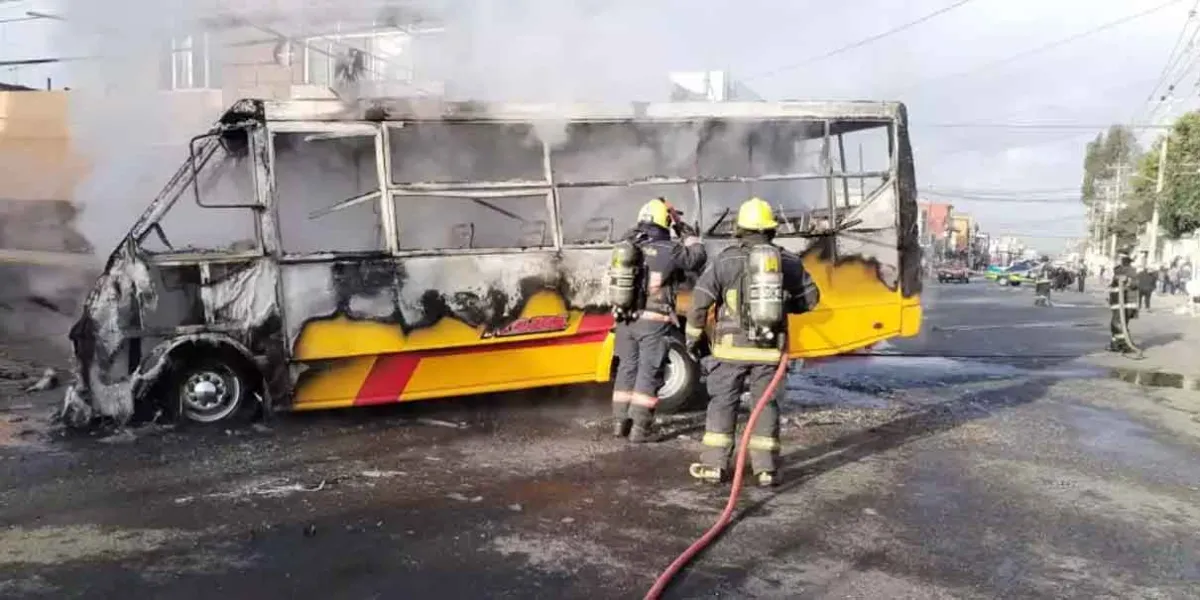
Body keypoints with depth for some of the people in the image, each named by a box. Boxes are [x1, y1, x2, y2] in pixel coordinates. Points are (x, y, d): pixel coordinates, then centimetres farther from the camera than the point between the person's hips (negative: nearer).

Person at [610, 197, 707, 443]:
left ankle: (620, 422, 20)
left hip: (626, 319, 5)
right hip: (654, 322, -5)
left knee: (627, 369, 14)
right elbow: (698, 257, 6)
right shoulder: (669, 250, -9)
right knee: (649, 373, 1)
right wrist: (685, 231, 15)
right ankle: (639, 428, 1)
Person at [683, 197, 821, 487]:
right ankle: (766, 468, 12)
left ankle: (714, 465, 10)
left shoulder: (726, 260, -5)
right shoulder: (788, 261, 3)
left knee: (722, 404, 7)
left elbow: (700, 300, -7)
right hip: (770, 349, 2)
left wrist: (693, 335, 6)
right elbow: (810, 297, 10)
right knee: (766, 405, 10)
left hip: (731, 346, -2)